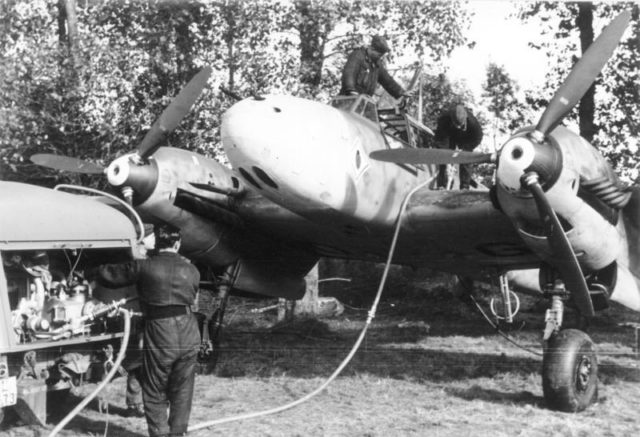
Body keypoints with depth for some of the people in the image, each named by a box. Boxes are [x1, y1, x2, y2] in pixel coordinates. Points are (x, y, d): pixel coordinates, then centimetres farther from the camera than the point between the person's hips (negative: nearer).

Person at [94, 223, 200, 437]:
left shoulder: (144, 267, -5)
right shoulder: (191, 270, 7)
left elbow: (107, 275, 0)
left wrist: (99, 269, 21)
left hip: (160, 338, -3)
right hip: (189, 337, 4)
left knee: (155, 395, 10)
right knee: (182, 391, 16)